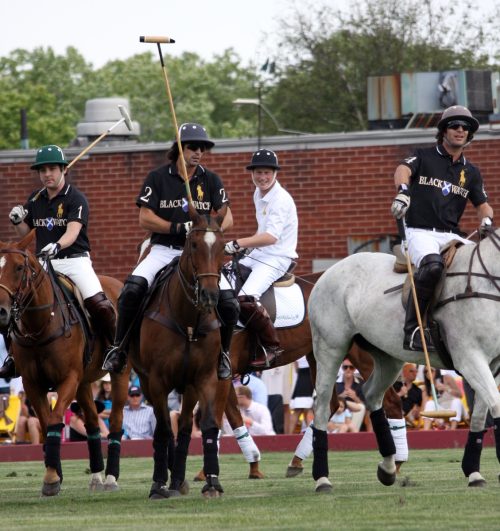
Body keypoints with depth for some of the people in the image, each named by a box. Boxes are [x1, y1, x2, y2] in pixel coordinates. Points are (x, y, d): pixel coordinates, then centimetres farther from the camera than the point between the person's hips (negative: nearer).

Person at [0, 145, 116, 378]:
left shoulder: (76, 199, -7)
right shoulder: (35, 200, 11)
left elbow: (73, 231, -21)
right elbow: (24, 232, 19)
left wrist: (57, 246, -41)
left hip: (75, 260, -5)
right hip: (43, 263, 5)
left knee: (99, 304, -22)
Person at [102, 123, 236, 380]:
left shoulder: (211, 181, 8)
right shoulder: (158, 178, 2)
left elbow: (227, 217, 5)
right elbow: (145, 219, -3)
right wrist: (179, 228, -16)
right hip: (164, 250, -2)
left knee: (229, 302, -17)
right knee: (132, 289, -28)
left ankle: (223, 352, 11)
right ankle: (119, 348, -13)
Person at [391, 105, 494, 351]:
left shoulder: (471, 172, 19)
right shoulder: (424, 157, 6)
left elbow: (482, 204, 17)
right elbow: (403, 170, -13)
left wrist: (487, 220, -9)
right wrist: (403, 191, -37)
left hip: (451, 236, 5)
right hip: (420, 232, -5)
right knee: (432, 265, -37)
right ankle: (413, 330, -33)